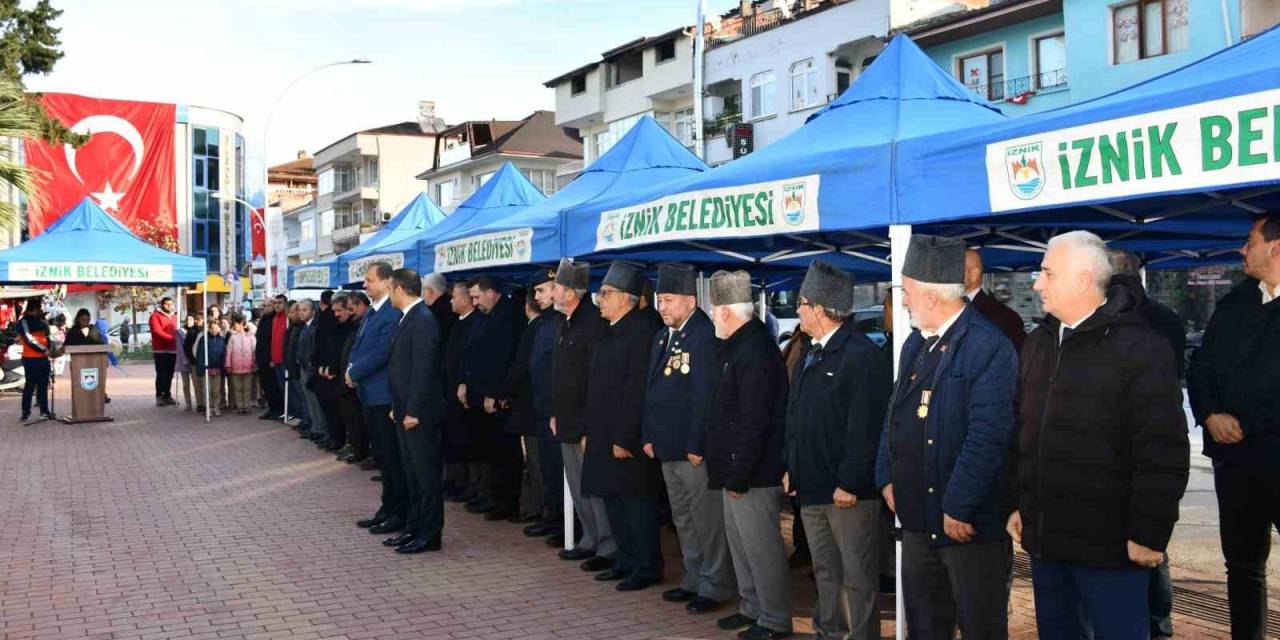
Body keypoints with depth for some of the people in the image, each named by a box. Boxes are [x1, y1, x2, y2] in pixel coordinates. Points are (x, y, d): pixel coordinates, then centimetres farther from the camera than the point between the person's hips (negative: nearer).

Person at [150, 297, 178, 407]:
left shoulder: (174, 316, 17)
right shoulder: (156, 316, -2)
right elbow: (157, 331, -13)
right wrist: (171, 338, -22)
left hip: (172, 350, 6)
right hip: (160, 350, -5)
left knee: (169, 374, 8)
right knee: (161, 374, -7)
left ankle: (167, 396, 15)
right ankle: (159, 397, -3)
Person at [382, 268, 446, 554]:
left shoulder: (423, 320, -17)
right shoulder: (407, 318, 13)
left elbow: (423, 369, -21)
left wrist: (413, 411, -20)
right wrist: (398, 407, 15)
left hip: (419, 412, -10)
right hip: (406, 410, 10)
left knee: (426, 474, -1)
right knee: (413, 473, 16)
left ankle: (429, 535, 6)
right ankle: (414, 528, 26)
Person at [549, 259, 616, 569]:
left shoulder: (594, 323, -18)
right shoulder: (567, 323, 12)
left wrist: (590, 428, -21)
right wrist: (556, 414, 16)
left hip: (587, 426, -10)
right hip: (567, 423, 10)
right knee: (578, 488, 16)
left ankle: (608, 549, 6)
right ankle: (590, 541, 26)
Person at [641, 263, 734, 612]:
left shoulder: (704, 335, -16)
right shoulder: (661, 338, 13)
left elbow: (705, 396, -20)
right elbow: (651, 390, 16)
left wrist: (696, 445, -20)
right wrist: (648, 436, 10)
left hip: (695, 450, -9)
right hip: (668, 448, 9)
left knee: (707, 521, 2)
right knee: (683, 520, 19)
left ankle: (715, 587, 13)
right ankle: (694, 579, 31)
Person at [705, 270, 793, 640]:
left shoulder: (754, 353, -22)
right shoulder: (737, 347, 11)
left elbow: (754, 424, -24)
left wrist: (738, 477, -20)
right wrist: (729, 472, 17)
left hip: (752, 474, -10)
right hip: (736, 470, 10)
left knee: (761, 546, 1)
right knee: (740, 542, 19)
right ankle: (752, 607, 33)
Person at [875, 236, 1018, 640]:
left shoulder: (989, 347, -16)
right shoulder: (915, 344, 12)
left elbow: (987, 435, -22)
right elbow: (895, 416, 17)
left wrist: (958, 508, -21)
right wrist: (887, 478, 8)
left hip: (969, 522, -8)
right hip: (918, 516, 8)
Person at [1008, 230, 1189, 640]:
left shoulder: (1140, 348, -12)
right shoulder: (1037, 344, 11)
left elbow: (1162, 452, -16)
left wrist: (1149, 534, -16)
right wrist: (1018, 503, 14)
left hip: (1109, 545, -7)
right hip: (1044, 539, 7)